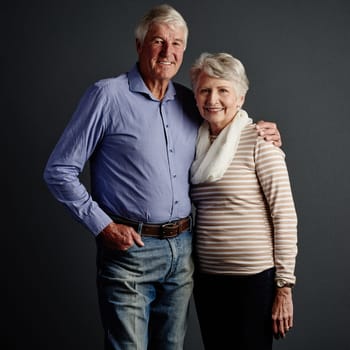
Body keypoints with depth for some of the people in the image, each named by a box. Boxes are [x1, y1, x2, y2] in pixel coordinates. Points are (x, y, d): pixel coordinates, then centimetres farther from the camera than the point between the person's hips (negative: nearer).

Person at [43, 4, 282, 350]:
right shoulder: (108, 95, -7)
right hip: (129, 248, -5)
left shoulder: (189, 102, 9)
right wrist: (103, 227, -11)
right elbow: (59, 171, -6)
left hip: (182, 249, 6)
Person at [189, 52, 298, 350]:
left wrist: (284, 287, -13)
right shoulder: (197, 143, 8)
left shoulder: (259, 139, -9)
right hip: (205, 277, 6)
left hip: (253, 279, -5)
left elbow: (285, 216, -11)